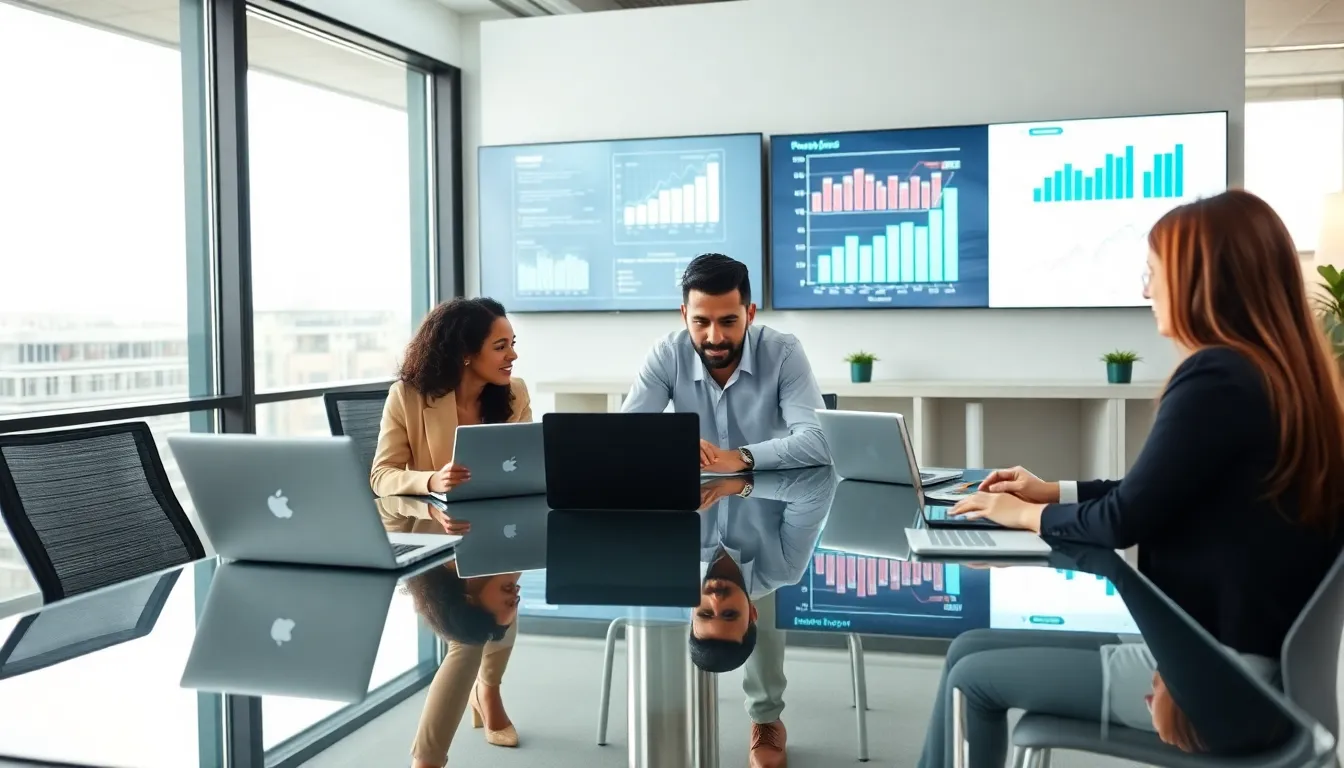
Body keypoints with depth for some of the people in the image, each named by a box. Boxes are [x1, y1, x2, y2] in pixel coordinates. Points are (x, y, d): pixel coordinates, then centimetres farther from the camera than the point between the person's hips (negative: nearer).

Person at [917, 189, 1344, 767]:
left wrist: (1029, 515, 3)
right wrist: (1056, 492, 18)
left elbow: (1126, 520, -15)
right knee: (970, 649, 12)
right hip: (1243, 650, 9)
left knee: (972, 675, 5)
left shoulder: (1219, 376, -20)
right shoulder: (1285, 374, 9)